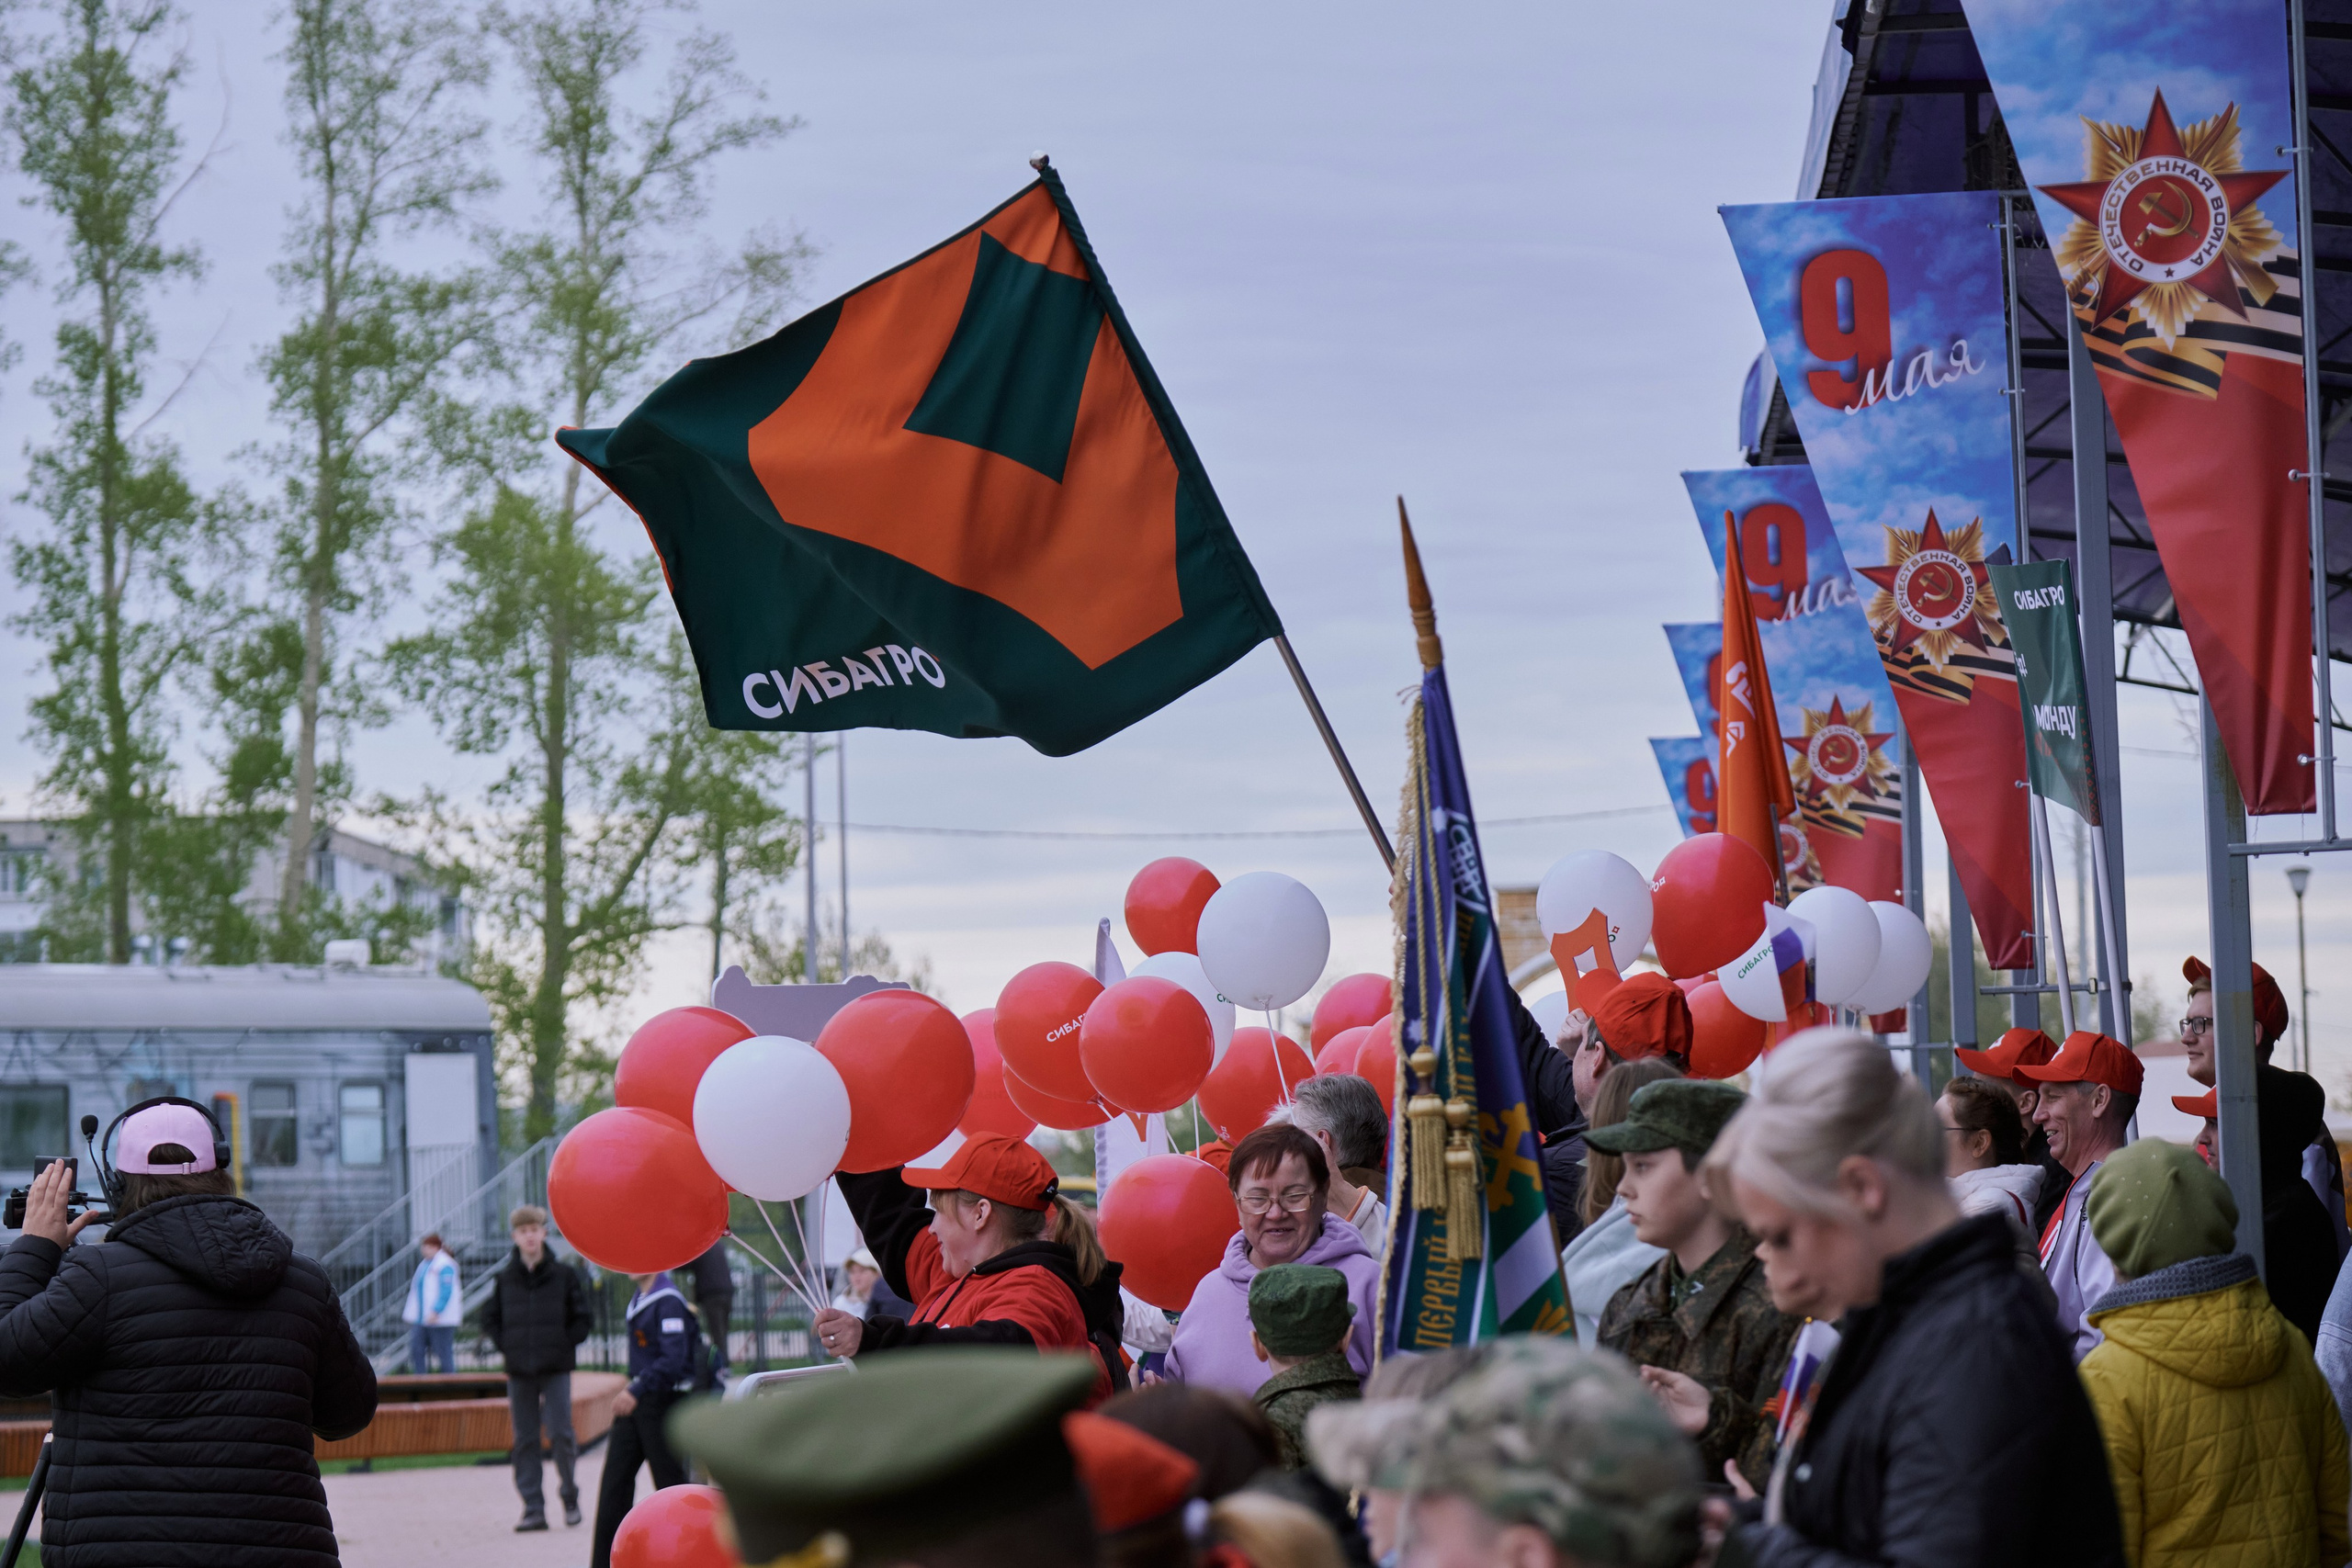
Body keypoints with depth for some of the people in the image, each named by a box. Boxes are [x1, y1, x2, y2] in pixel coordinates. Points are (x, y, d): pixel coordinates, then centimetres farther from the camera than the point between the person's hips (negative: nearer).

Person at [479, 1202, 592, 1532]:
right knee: (525, 1441, 2)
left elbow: (584, 1318, 4)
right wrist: (506, 1347, 2)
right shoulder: (504, 1279, 6)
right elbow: (489, 1319, 15)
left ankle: (569, 1494, 12)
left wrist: (563, 1345, -5)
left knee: (560, 1434, -9)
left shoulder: (565, 1274, 0)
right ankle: (533, 1509, 5)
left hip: (556, 1370, -2)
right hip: (519, 1371, 2)